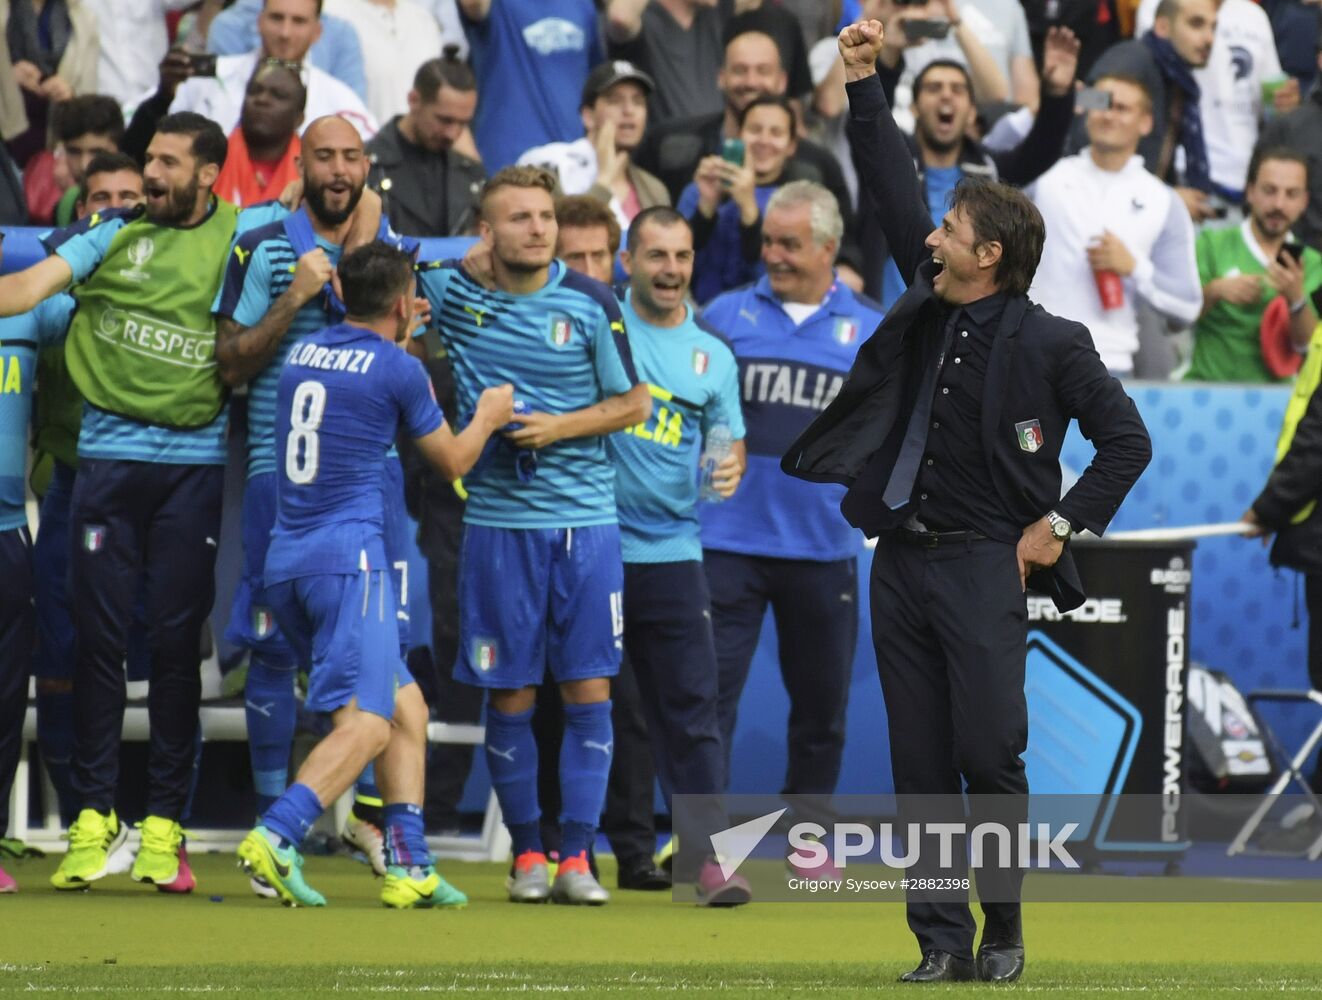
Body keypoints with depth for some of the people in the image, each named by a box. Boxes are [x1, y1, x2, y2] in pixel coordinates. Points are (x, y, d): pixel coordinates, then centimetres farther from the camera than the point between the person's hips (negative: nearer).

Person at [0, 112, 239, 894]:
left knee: (176, 642, 1)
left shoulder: (238, 238, 4)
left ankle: (165, 822, 6)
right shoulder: (115, 235, 5)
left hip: (195, 462, -1)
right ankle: (94, 816, 5)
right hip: (110, 455, 1)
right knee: (100, 636, 0)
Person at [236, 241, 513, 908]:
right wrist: (488, 417, 28)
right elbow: (452, 460, 9)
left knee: (405, 709, 13)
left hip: (285, 560, 8)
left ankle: (409, 867, 5)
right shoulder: (397, 369, -5)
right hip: (348, 557, -8)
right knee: (365, 723, -13)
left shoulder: (301, 354, 13)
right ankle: (275, 838, -33)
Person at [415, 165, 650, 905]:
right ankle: (527, 854, 12)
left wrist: (560, 427, -10)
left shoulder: (590, 303, -3)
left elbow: (634, 402, 4)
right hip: (499, 519, 1)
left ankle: (578, 856, 0)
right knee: (510, 693, 2)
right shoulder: (452, 290, 0)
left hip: (586, 518, -1)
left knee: (589, 689, -3)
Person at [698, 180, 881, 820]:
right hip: (728, 543, -2)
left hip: (823, 547, 2)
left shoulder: (871, 327, 6)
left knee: (822, 703, 11)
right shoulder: (727, 314, 4)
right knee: (712, 694, -7)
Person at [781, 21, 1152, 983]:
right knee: (921, 765, 4)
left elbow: (1127, 441, -1)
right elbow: (893, 186, 14)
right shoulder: (929, 301, 9)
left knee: (990, 756, -7)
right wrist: (864, 83, 10)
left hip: (982, 567, -6)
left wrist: (1061, 526, -5)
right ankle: (942, 939, 6)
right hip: (901, 565, 6)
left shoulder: (1049, 343, -7)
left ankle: (1002, 929, 7)